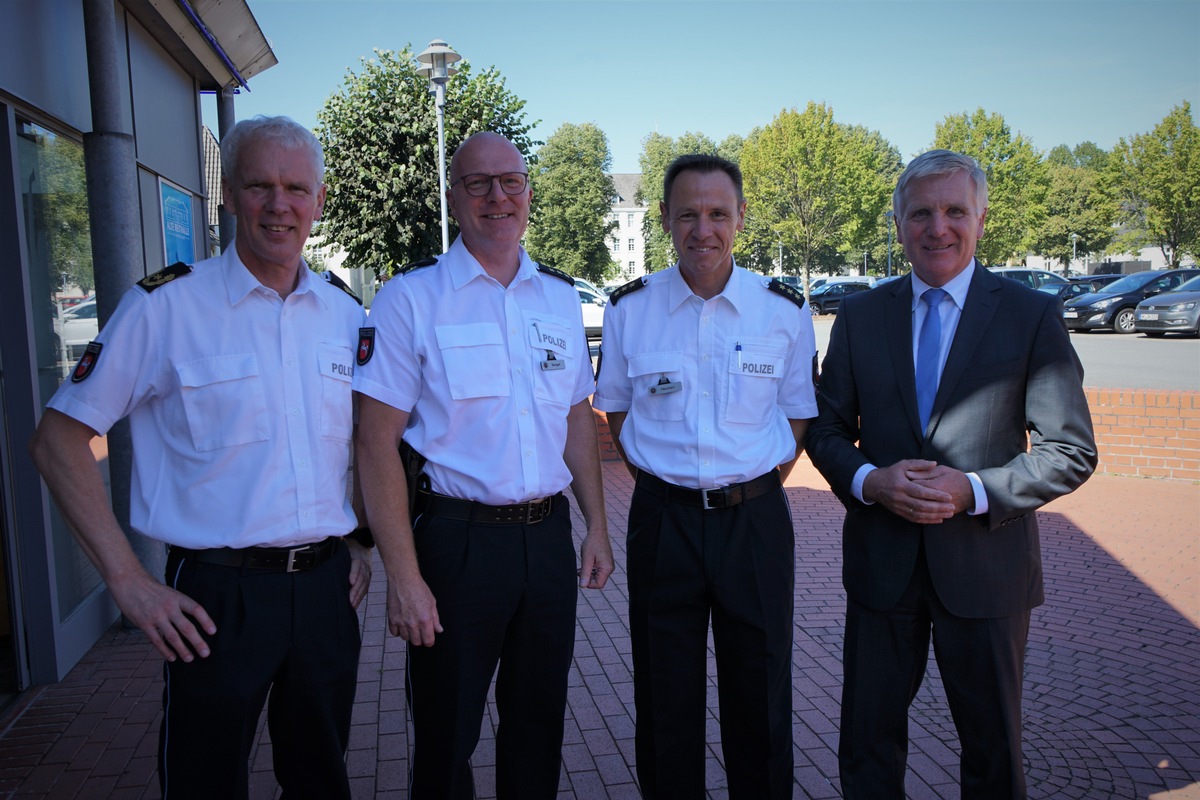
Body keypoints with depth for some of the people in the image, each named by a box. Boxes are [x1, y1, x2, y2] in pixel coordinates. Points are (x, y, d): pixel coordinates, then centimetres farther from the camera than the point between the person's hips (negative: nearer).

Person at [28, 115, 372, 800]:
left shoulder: (346, 315, 5)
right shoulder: (165, 307, -8)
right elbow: (60, 440, -6)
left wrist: (362, 543, 8)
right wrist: (127, 580, -11)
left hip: (326, 586, 4)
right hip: (218, 595, -4)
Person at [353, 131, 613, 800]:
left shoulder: (561, 296, 8)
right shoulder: (411, 298, -7)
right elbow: (378, 442, -10)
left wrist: (597, 526, 9)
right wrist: (404, 577, -15)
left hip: (548, 537, 4)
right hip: (456, 539, -4)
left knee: (540, 725, 19)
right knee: (446, 738, 11)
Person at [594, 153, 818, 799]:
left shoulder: (785, 309, -1)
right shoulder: (628, 309, -1)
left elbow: (796, 416, 7)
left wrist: (754, 492, 0)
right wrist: (665, 483, 2)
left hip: (755, 522, 0)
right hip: (662, 521, 0)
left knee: (760, 697, 12)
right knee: (666, 700, 12)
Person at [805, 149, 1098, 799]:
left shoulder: (1032, 316, -4)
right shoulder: (860, 316, 3)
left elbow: (1070, 452, -5)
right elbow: (825, 429, 6)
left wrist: (974, 491, -20)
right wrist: (868, 480, -14)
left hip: (985, 562, -1)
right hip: (881, 563, 2)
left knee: (992, 745, 17)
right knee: (868, 740, 15)